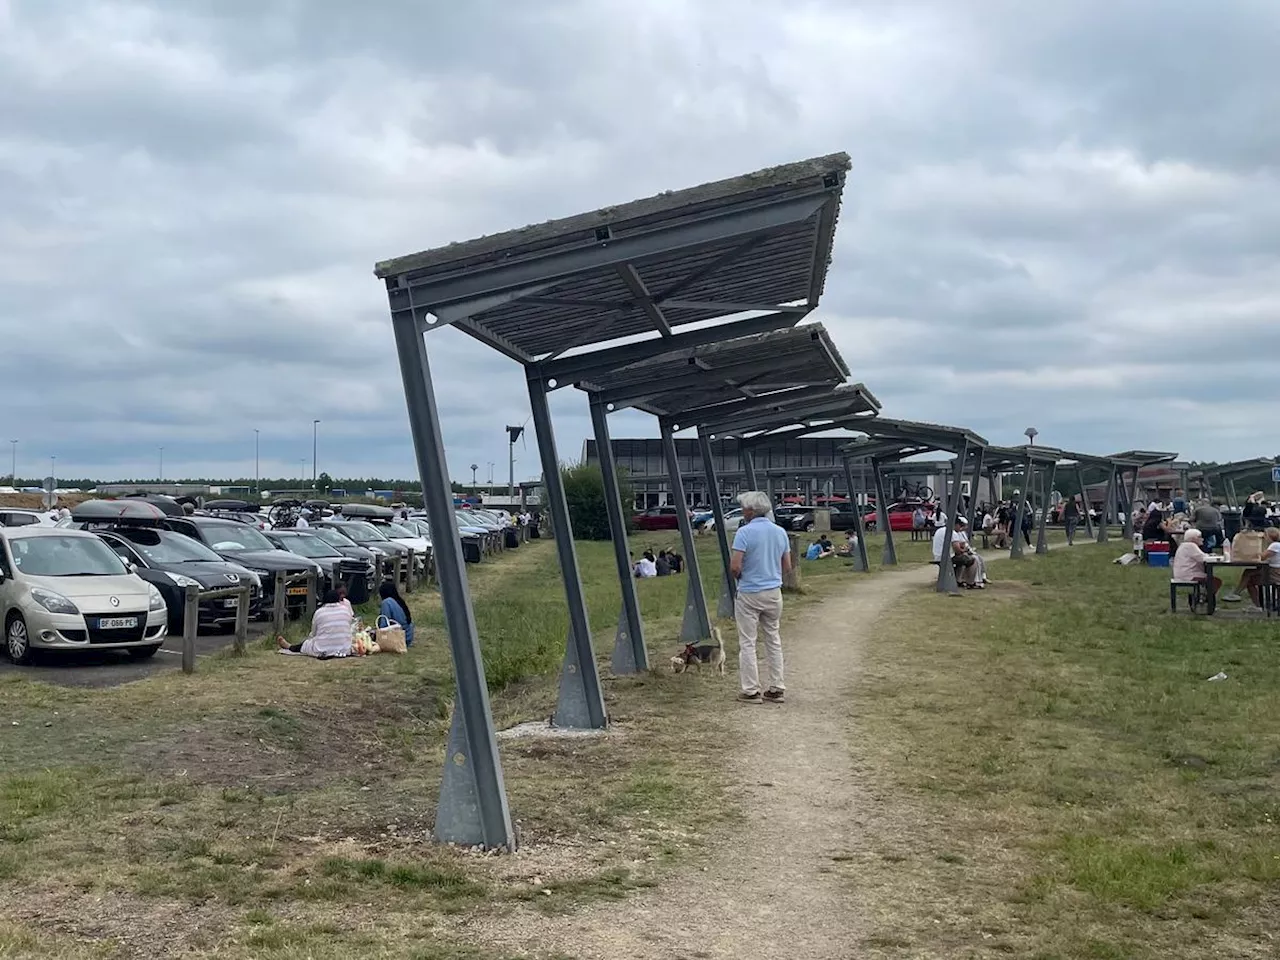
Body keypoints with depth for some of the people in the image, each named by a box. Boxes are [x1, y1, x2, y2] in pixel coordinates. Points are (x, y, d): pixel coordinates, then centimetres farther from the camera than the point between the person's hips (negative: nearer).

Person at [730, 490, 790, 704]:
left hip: (749, 593, -6)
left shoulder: (745, 532, -14)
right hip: (774, 592, 6)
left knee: (747, 643, 1)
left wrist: (736, 575, 3)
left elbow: (735, 567, -18)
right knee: (774, 640, 13)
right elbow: (787, 566, 9)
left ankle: (751, 690, 2)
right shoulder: (780, 532, 5)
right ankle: (776, 688, 15)